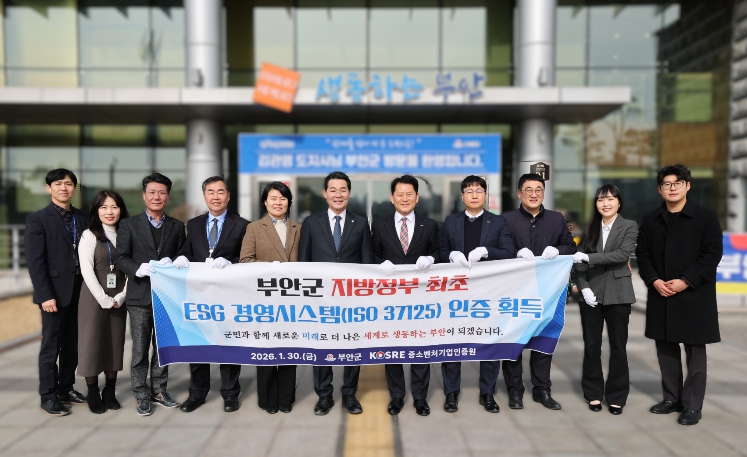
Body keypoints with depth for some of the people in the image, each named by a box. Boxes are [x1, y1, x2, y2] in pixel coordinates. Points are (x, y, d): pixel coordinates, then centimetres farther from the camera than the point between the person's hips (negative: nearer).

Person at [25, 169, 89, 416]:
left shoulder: (83, 218, 9)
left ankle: (66, 388, 26)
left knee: (72, 344, 12)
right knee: (51, 345, 4)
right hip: (55, 292, -4)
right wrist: (45, 295, -15)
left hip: (79, 291, 5)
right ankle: (48, 395, 16)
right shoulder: (37, 219, -4)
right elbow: (35, 262, -9)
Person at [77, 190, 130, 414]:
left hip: (118, 300, 3)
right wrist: (104, 299, -15)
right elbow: (87, 271, -11)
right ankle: (93, 393, 13)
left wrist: (121, 296, -7)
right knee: (92, 343, 1)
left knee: (115, 344, 7)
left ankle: (109, 392, 19)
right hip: (94, 298, -3)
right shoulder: (89, 235, -3)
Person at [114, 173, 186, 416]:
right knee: (140, 349, 4)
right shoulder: (129, 224, 3)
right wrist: (139, 268, -20)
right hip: (140, 295, -2)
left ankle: (159, 390, 26)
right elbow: (120, 258, -3)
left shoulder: (177, 226, 10)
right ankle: (142, 395, 16)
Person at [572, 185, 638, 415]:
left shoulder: (629, 226, 0)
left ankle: (616, 396, 20)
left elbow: (623, 254, -17)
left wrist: (588, 258, -22)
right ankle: (594, 393, 21)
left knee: (618, 346, 6)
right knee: (591, 345, 7)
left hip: (617, 294, -2)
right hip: (591, 294, 2)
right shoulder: (591, 227, 8)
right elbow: (579, 262, 4)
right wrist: (583, 287, -9)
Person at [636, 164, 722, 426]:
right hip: (660, 296, 4)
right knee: (666, 348, 10)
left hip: (694, 296, -4)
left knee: (695, 351, 3)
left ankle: (692, 406, 13)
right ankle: (671, 398, 24)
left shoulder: (706, 217, -2)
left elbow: (713, 254, -8)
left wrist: (685, 281, -15)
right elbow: (643, 254, 8)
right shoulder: (651, 220, 9)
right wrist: (654, 281, -8)